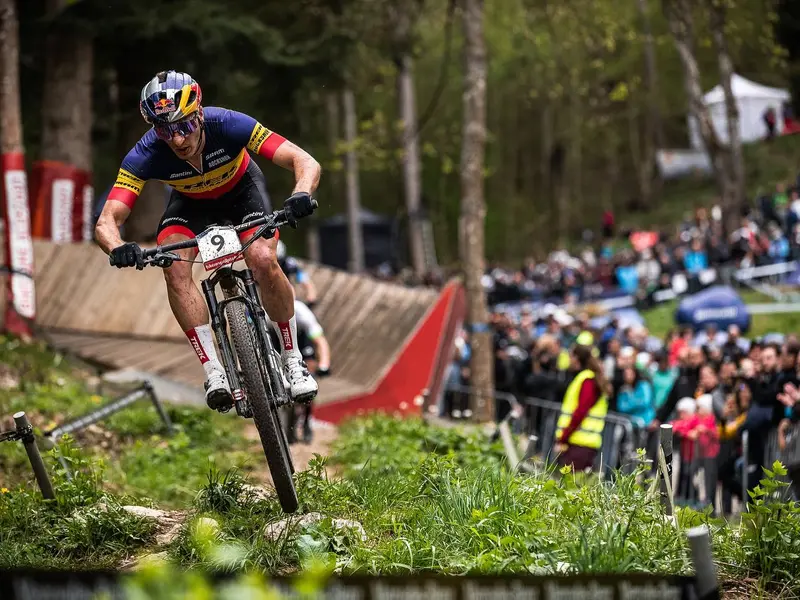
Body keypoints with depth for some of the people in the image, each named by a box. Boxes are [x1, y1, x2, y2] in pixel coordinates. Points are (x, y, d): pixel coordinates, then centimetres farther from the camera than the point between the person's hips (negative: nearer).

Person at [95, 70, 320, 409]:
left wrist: (300, 196, -61)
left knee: (263, 260, -28)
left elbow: (307, 163, -38)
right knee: (174, 268, -27)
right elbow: (106, 221, -38)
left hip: (242, 189, -1)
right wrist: (118, 248, -61)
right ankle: (214, 373, -20)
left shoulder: (228, 126, -37)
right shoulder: (145, 155, -34)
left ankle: (293, 361, -9)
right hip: (191, 203, 1)